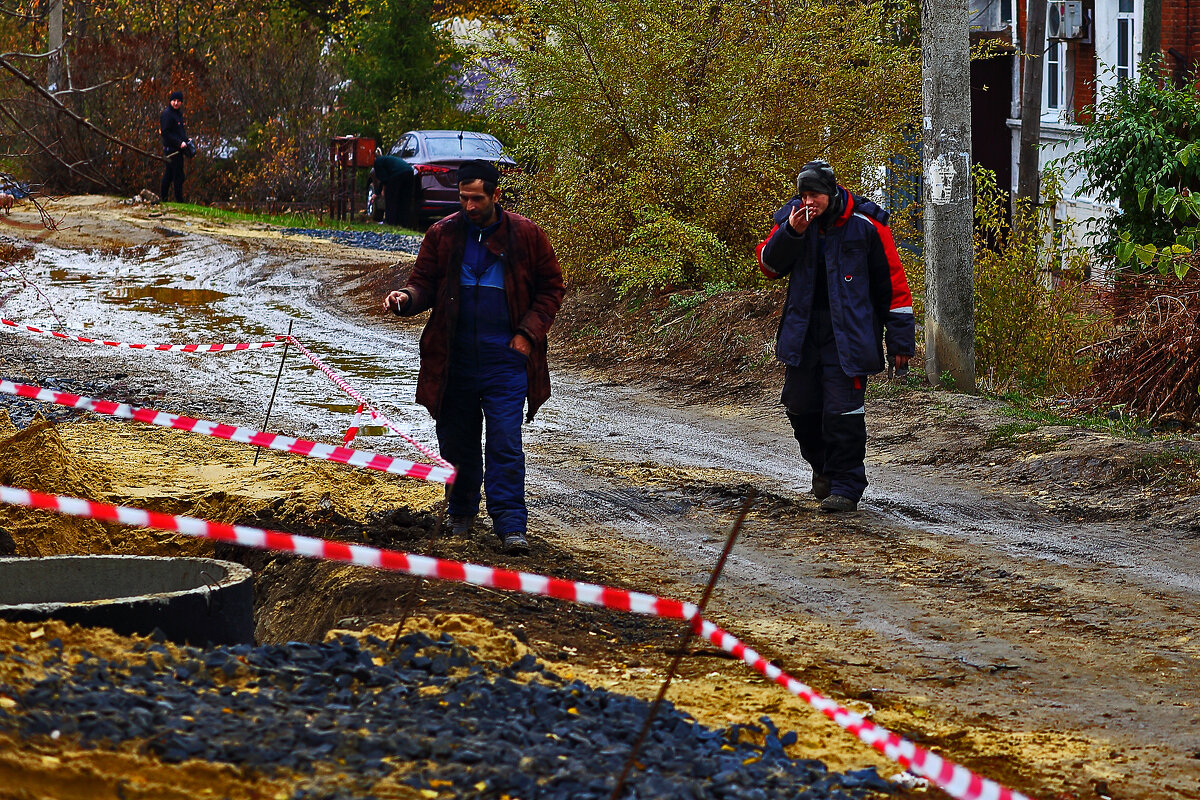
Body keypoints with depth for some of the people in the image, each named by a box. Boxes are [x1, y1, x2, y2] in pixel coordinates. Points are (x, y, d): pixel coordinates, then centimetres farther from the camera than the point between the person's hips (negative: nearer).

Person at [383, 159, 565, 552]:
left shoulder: (526, 235, -1)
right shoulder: (442, 235, 2)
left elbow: (550, 287, 7)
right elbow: (424, 284, 7)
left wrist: (528, 332, -4)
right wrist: (406, 298, -16)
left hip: (505, 358, -2)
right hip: (455, 357, 2)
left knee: (505, 442, -10)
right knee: (457, 441, 11)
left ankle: (511, 524, -8)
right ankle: (461, 512, 30)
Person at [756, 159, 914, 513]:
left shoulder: (866, 225, -8)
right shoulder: (793, 218, 4)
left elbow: (893, 283, -3)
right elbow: (768, 265, -2)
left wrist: (900, 341, -4)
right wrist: (791, 232, -20)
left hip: (848, 334, -5)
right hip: (803, 332, 5)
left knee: (843, 410, -11)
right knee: (801, 405, 10)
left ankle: (846, 486, -1)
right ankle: (823, 466, 35)